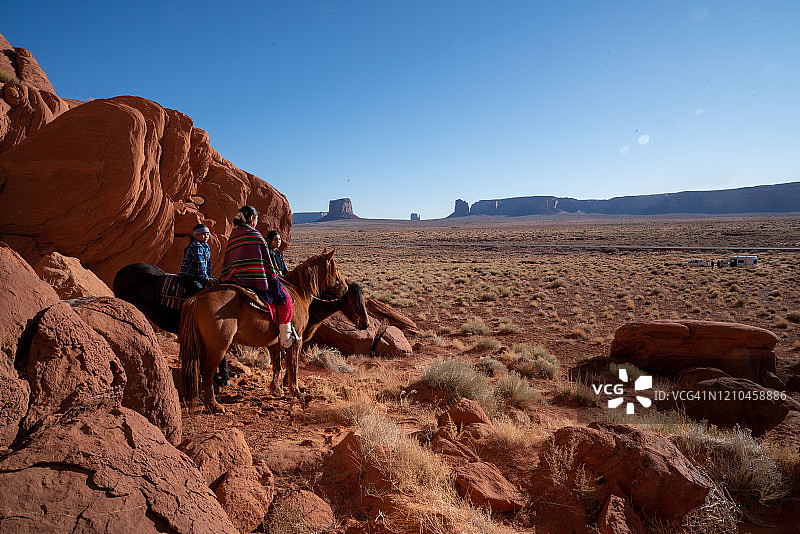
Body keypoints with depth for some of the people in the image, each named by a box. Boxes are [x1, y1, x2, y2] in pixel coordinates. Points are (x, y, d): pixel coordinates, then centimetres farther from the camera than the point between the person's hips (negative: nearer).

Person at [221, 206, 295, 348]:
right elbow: (267, 261, -6)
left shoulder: (232, 236, 14)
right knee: (285, 299, 4)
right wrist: (274, 276, 6)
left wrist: (227, 280, 24)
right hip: (256, 281, -8)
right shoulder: (255, 235, -7)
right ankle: (285, 338, 2)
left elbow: (227, 264, 17)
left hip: (235, 282, 8)